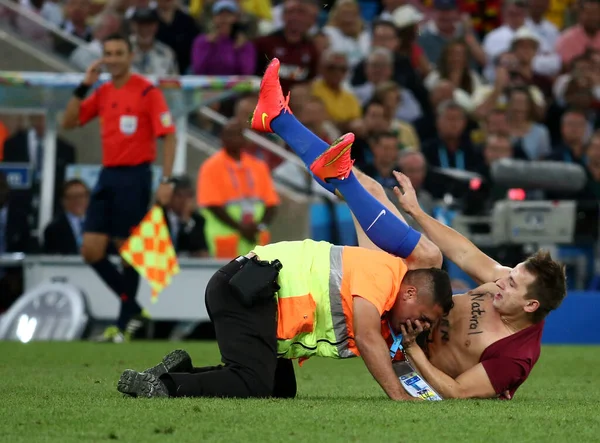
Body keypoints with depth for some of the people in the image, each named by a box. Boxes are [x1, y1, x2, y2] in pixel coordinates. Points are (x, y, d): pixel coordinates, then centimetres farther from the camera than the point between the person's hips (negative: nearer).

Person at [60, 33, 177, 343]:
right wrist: (84, 87, 0)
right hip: (108, 175, 6)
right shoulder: (102, 93, 12)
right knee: (91, 251, 0)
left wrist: (166, 181, -16)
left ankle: (126, 321, 10)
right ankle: (132, 308, 15)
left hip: (135, 176, -6)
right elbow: (68, 123, 12)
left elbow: (168, 136, -9)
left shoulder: (147, 92, -7)